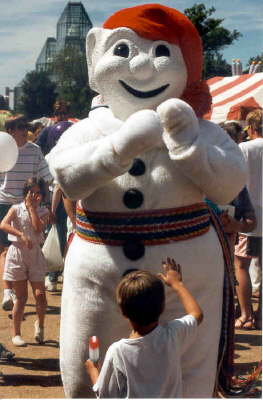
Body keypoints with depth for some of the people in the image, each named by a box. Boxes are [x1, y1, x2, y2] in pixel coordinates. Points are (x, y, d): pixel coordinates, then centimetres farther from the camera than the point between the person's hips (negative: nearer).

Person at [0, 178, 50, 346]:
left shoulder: (43, 211, 5)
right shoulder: (16, 209, 0)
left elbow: (39, 228, -13)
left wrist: (32, 207, -7)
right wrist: (21, 235, -28)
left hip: (35, 254, 2)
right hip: (17, 252, -1)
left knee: (40, 295, -7)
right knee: (21, 297, 1)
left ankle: (40, 324, 21)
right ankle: (16, 334, 14)